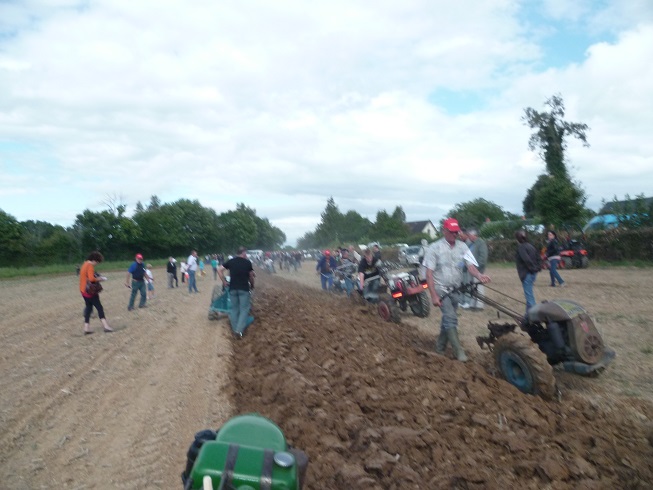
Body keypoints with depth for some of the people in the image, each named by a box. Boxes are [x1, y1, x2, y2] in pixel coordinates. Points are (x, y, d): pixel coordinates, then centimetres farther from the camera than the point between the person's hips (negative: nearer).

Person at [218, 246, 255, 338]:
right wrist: (252, 285, 21)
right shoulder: (248, 262, -1)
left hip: (232, 288, 3)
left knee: (234, 309, 13)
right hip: (244, 288, -3)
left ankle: (235, 329, 17)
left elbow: (219, 270, 0)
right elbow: (251, 276, 5)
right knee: (244, 309, 1)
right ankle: (239, 330, -10)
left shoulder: (230, 261, 5)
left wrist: (224, 282, 6)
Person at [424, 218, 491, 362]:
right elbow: (429, 274, -11)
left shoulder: (462, 247, 1)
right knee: (451, 318, -17)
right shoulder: (434, 248, -10)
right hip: (441, 289, -4)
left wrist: (479, 275, -33)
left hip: (456, 290, 5)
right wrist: (434, 295, -17)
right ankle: (458, 351, -9)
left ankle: (440, 346, 31)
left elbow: (471, 266, -10)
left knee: (448, 318, 14)